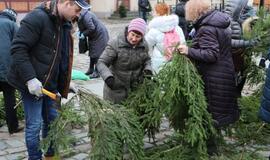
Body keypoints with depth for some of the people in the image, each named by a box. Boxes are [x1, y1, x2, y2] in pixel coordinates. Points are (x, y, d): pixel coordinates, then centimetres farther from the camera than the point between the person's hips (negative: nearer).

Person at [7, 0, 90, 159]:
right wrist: (30, 78, -27)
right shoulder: (37, 18, -19)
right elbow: (18, 48, -23)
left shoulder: (64, 24, 8)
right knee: (34, 125, 2)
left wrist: (62, 85, 11)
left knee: (52, 121, 17)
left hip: (50, 83, 8)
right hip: (33, 83, -8)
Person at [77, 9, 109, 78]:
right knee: (92, 52, 16)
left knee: (97, 53, -9)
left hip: (99, 35, -11)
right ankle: (91, 69, 27)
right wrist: (80, 32, 0)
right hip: (93, 36, 11)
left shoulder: (85, 17, -27)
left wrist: (84, 34, -17)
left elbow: (91, 28, -28)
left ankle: (97, 72, -5)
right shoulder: (81, 16, 4)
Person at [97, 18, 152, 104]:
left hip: (135, 87, 4)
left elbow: (147, 60, 16)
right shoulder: (115, 44, -17)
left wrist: (148, 69, -7)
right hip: (116, 88, -4)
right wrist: (108, 77, -36)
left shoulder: (144, 45, -3)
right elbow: (101, 62, -18)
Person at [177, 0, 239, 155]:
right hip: (225, 74, 9)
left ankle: (210, 148, 14)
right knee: (218, 109, 19)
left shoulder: (206, 29, -20)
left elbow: (212, 54, -25)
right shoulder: (220, 21, 9)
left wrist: (189, 51, -27)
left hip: (213, 79, -9)